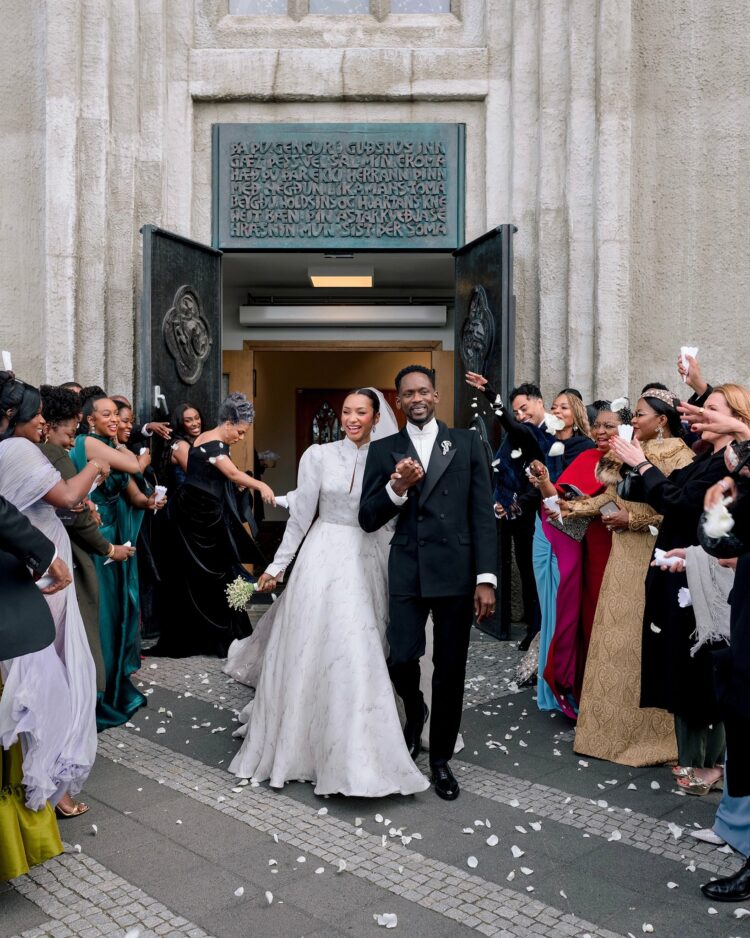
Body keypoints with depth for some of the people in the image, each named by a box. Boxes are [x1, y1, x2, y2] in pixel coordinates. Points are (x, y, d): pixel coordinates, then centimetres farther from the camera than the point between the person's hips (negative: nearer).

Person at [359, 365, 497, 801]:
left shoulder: (467, 443, 6)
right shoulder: (384, 450, 7)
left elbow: (483, 513, 1)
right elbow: (369, 520, 4)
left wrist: (487, 578, -5)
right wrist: (396, 488, -15)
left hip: (457, 572, 0)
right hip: (407, 572, 0)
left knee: (451, 671, 6)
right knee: (401, 659, -6)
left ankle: (441, 758, 28)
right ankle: (415, 711, 30)